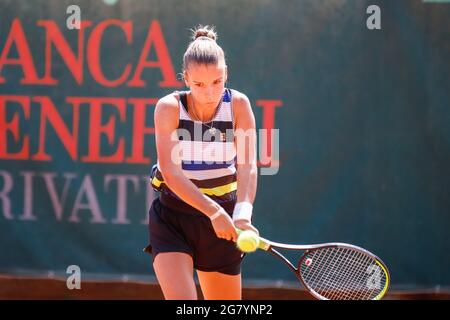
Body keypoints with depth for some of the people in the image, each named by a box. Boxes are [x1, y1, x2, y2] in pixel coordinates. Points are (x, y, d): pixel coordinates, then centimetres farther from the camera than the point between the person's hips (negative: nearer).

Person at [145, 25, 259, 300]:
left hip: (223, 219, 2)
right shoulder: (169, 107, -14)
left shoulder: (238, 104, -10)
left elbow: (247, 167, -19)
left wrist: (242, 214, -39)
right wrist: (214, 212, -34)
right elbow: (170, 172, -21)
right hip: (172, 218, -2)